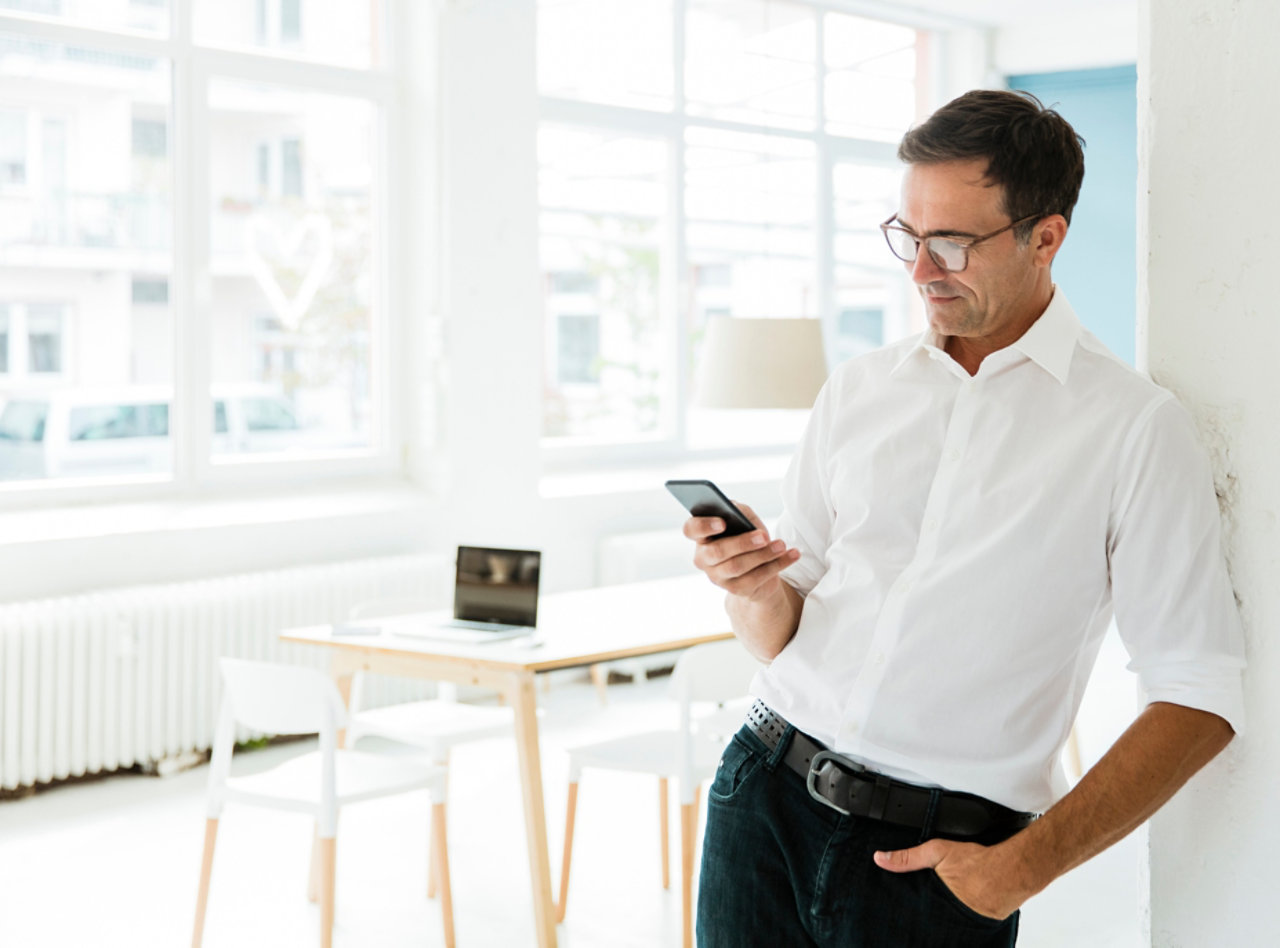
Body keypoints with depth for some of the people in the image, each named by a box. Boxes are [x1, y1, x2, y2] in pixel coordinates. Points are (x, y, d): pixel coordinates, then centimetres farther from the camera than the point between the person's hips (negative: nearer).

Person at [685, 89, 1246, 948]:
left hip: (936, 858, -3)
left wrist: (1025, 867, -13)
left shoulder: (1137, 428, -4)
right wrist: (756, 592, -11)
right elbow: (782, 637, 12)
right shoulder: (856, 391, 9)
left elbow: (1198, 702, -7)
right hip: (765, 794, 4)